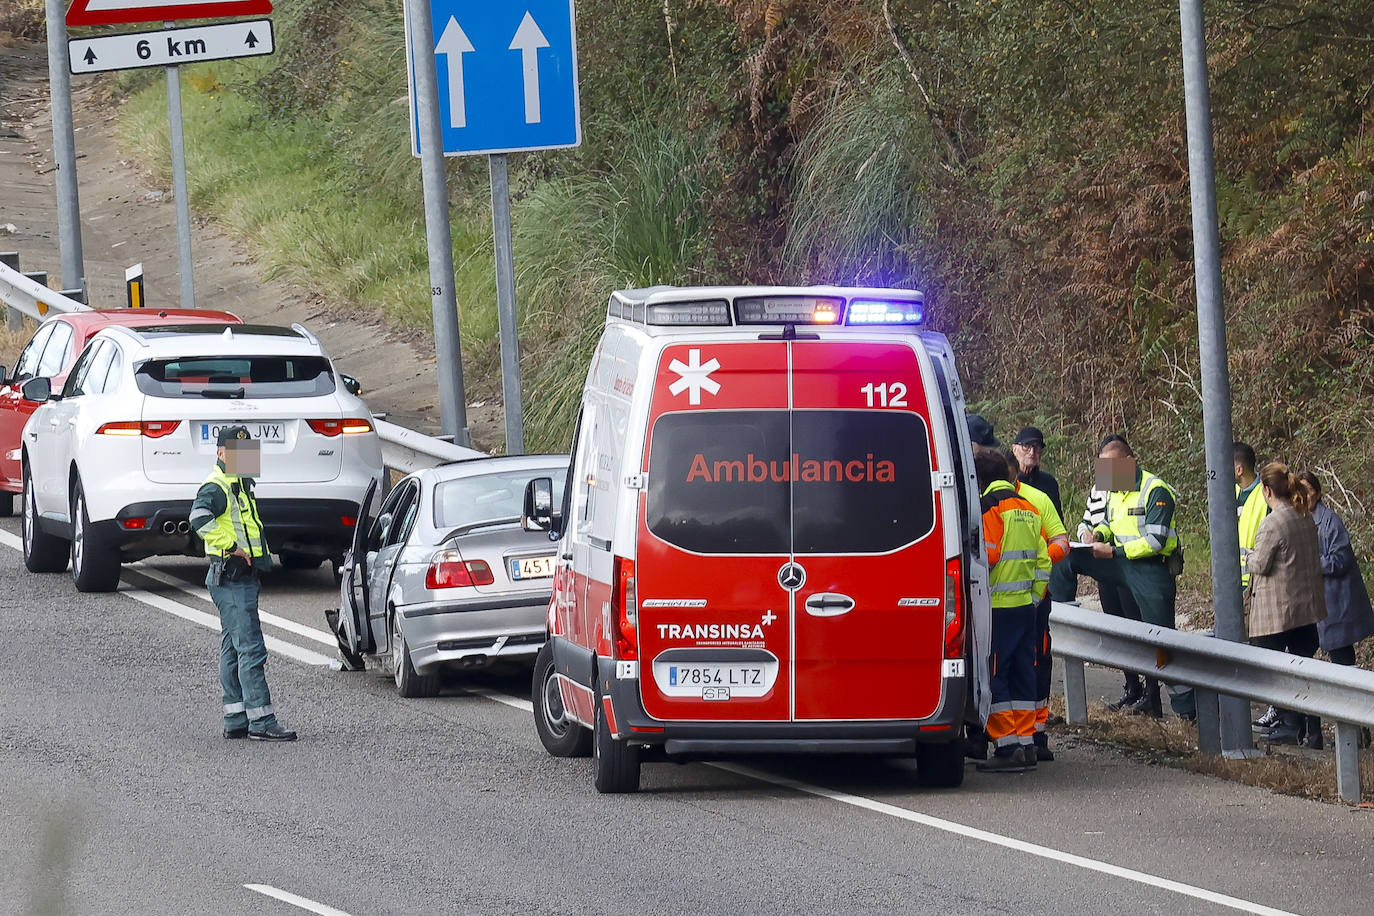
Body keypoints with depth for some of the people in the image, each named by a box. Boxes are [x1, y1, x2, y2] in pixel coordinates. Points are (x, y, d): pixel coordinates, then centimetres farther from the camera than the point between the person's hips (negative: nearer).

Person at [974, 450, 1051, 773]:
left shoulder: (990, 506, -9)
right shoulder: (1027, 508, 15)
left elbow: (987, 555, -18)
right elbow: (1043, 560, 16)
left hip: (998, 606, -8)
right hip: (1026, 604, 8)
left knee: (993, 676, -4)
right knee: (1021, 674, 13)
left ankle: (1007, 748, -8)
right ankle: (1026, 744, 13)